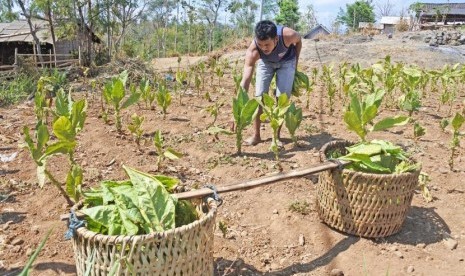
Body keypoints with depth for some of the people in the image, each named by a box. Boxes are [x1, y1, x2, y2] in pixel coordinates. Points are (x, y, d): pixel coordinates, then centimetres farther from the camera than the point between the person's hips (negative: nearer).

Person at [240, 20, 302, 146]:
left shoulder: (288, 35, -40)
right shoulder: (252, 51, -40)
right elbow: (245, 81, -45)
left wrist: (296, 63, -7)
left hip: (286, 61, 0)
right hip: (265, 62, 1)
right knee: (259, 97, -5)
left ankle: (276, 136, 5)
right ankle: (256, 135, 8)